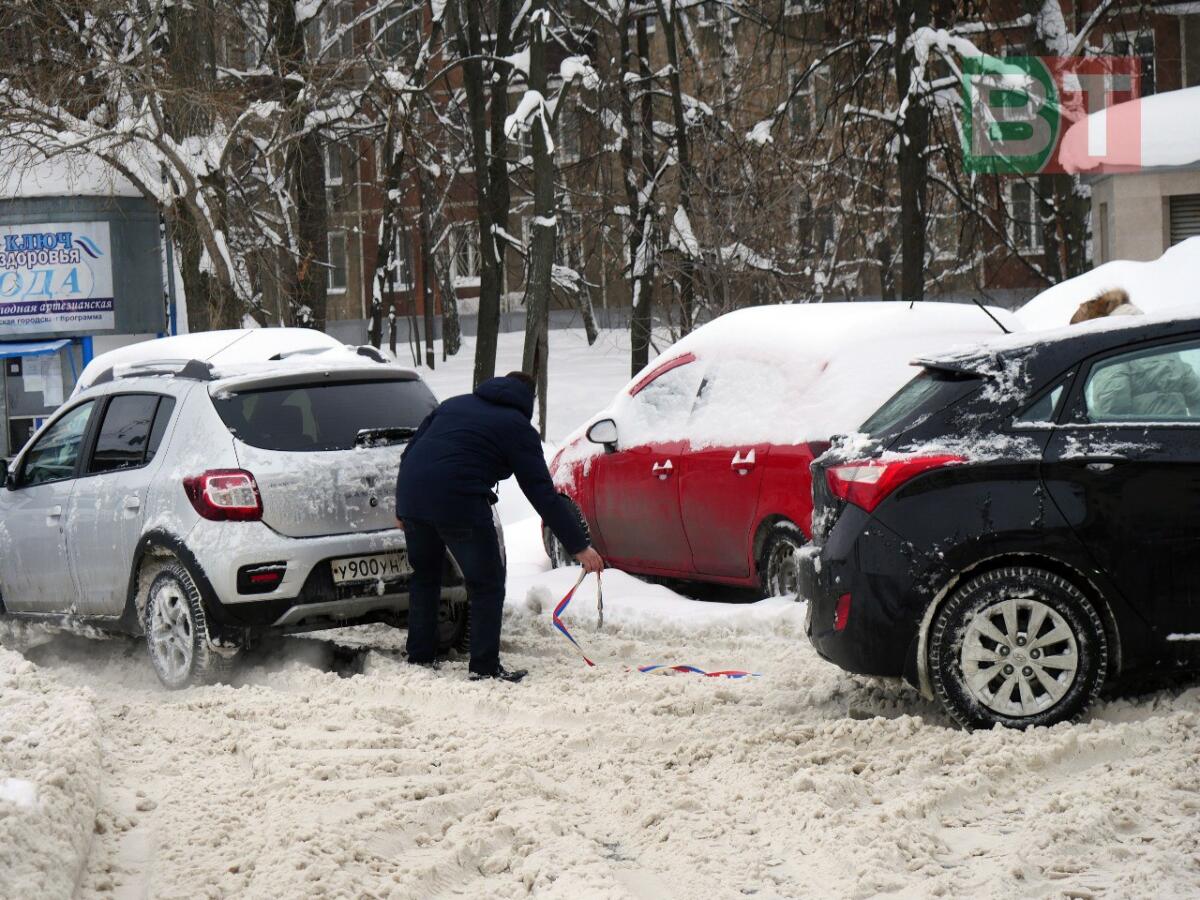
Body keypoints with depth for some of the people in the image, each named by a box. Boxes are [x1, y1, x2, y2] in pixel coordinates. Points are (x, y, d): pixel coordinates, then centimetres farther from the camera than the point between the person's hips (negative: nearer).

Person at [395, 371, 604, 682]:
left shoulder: (454, 404, 25)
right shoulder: (517, 428, 7)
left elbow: (410, 453, 23)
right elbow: (542, 493, 1)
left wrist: (403, 510, 29)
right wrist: (579, 546, 3)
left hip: (412, 495, 6)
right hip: (459, 503, -6)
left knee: (424, 578, 23)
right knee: (487, 586, 6)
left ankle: (418, 659, 27)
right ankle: (484, 667, 5)